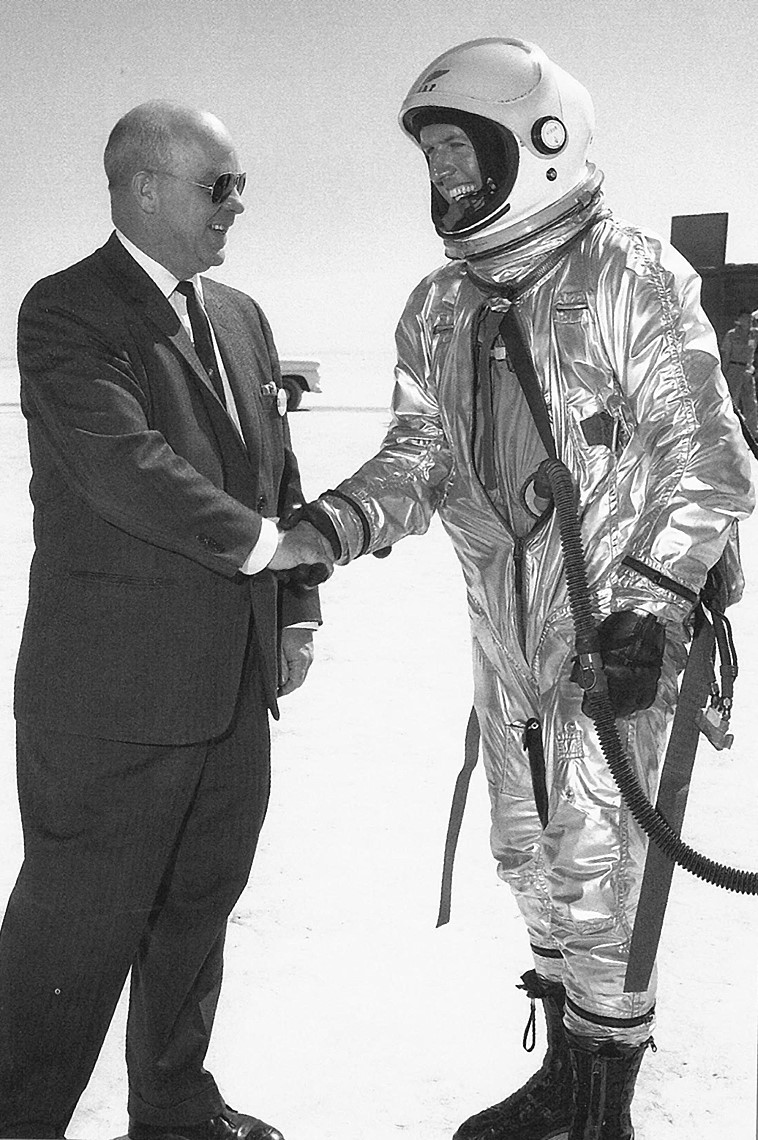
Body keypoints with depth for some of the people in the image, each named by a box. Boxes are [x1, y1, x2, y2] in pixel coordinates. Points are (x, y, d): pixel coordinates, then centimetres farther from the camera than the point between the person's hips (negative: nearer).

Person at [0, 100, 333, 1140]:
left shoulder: (241, 316, 15)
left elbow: (279, 474, 18)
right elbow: (123, 462, -22)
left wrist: (297, 608, 11)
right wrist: (259, 542, -17)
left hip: (235, 684, 8)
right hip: (116, 690, -8)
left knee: (200, 907, 19)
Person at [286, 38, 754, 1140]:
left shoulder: (636, 280, -12)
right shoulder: (438, 308, 7)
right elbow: (418, 454, 5)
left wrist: (647, 606, -19)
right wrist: (334, 522, -14)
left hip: (617, 628, -6)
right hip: (504, 633, 7)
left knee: (595, 877, 0)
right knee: (528, 856, 17)